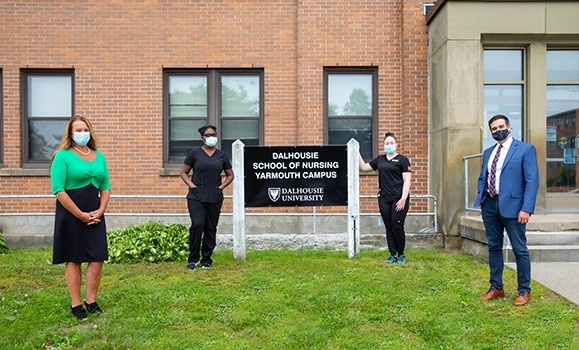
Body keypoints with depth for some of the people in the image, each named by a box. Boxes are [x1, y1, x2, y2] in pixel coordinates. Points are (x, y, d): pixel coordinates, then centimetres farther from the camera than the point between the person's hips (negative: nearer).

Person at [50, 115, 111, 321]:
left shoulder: (99, 157, 10)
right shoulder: (63, 156, -7)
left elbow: (105, 187, 12)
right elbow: (58, 190, -13)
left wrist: (100, 211, -3)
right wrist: (80, 214, -15)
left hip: (95, 215, 5)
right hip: (71, 215, -5)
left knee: (98, 259, 4)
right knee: (74, 260, 4)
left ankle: (91, 301, 18)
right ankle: (75, 305, 15)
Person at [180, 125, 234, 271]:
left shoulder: (221, 155, 9)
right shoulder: (195, 153, 3)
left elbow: (230, 175, 17)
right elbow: (183, 172, 6)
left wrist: (221, 187, 2)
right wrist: (192, 186, -7)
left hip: (215, 198, 3)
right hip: (196, 197, -2)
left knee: (211, 228, 6)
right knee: (197, 225, -15)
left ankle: (206, 259, 19)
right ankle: (193, 259, 0)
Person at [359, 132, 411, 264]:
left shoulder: (402, 159, -1)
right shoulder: (380, 160, 14)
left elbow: (407, 181, -5)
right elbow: (364, 167, 19)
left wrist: (403, 199, -14)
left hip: (398, 199, -4)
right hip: (384, 199, 5)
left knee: (397, 227, -3)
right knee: (388, 228, 8)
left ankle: (401, 255, 14)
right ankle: (392, 255, 17)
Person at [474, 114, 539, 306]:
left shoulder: (526, 149, -3)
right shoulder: (488, 152, 15)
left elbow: (532, 181, -9)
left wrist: (526, 208, -17)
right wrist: (481, 198, 4)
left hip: (512, 205, -5)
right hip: (489, 205, 6)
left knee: (520, 249, 3)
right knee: (494, 247, 12)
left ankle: (524, 291, 17)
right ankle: (496, 287, 23)